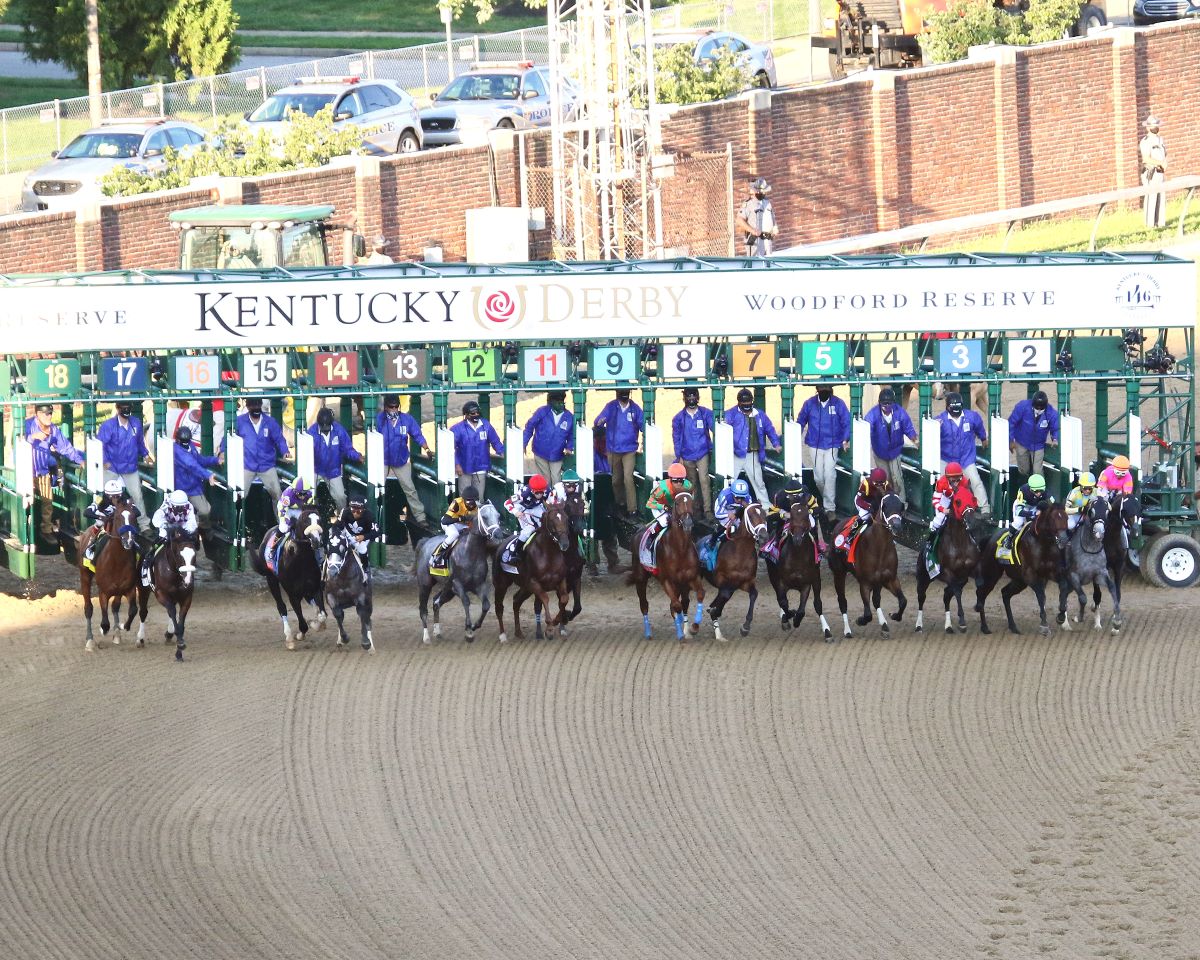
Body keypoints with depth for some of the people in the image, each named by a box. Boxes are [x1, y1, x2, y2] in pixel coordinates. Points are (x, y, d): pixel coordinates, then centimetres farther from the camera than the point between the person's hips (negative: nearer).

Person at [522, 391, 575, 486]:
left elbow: (571, 436, 9)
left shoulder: (569, 417, -2)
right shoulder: (542, 412, -7)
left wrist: (569, 448, -8)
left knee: (556, 481, -4)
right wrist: (523, 444, -5)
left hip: (557, 456, 1)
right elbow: (529, 427, 0)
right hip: (541, 454, -1)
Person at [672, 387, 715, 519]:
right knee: (692, 483, 9)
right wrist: (679, 456, 3)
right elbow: (676, 438, 7)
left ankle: (707, 510, -12)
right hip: (687, 457, 2)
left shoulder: (706, 414, 0)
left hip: (702, 454, -2)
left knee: (704, 480, -12)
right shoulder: (679, 418, 4)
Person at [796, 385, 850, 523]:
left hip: (832, 445, -2)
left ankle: (830, 508, -6)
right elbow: (800, 422, 8)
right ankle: (827, 501, 28)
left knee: (830, 475, -11)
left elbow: (847, 423, -4)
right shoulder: (810, 404, 1)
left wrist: (846, 439, -17)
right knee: (818, 477, 4)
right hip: (815, 446, 2)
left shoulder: (838, 404, -5)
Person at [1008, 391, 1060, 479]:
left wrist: (1055, 439, -32)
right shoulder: (1023, 407, -27)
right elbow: (1011, 423, -15)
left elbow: (1056, 429, -9)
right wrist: (1011, 440, -11)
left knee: (1037, 472, -4)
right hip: (1022, 444, 0)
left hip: (1038, 445, 0)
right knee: (1024, 470, 13)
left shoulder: (1052, 413, -24)